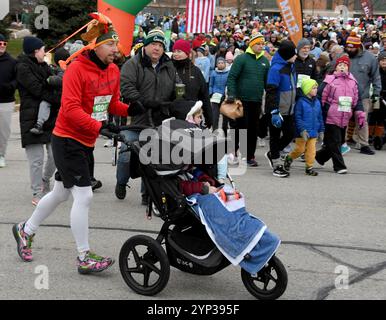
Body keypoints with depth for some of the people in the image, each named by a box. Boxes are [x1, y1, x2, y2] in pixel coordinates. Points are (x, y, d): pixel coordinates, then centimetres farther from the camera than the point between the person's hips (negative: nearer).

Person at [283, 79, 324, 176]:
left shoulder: (317, 102, 7)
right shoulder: (301, 102, -12)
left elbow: (320, 117, 14)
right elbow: (297, 117, -13)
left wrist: (321, 130, 13)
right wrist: (302, 130, -19)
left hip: (313, 132, 5)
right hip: (302, 132, -5)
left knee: (311, 150, 4)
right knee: (300, 149, 4)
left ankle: (309, 167, 12)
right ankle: (289, 158, 29)